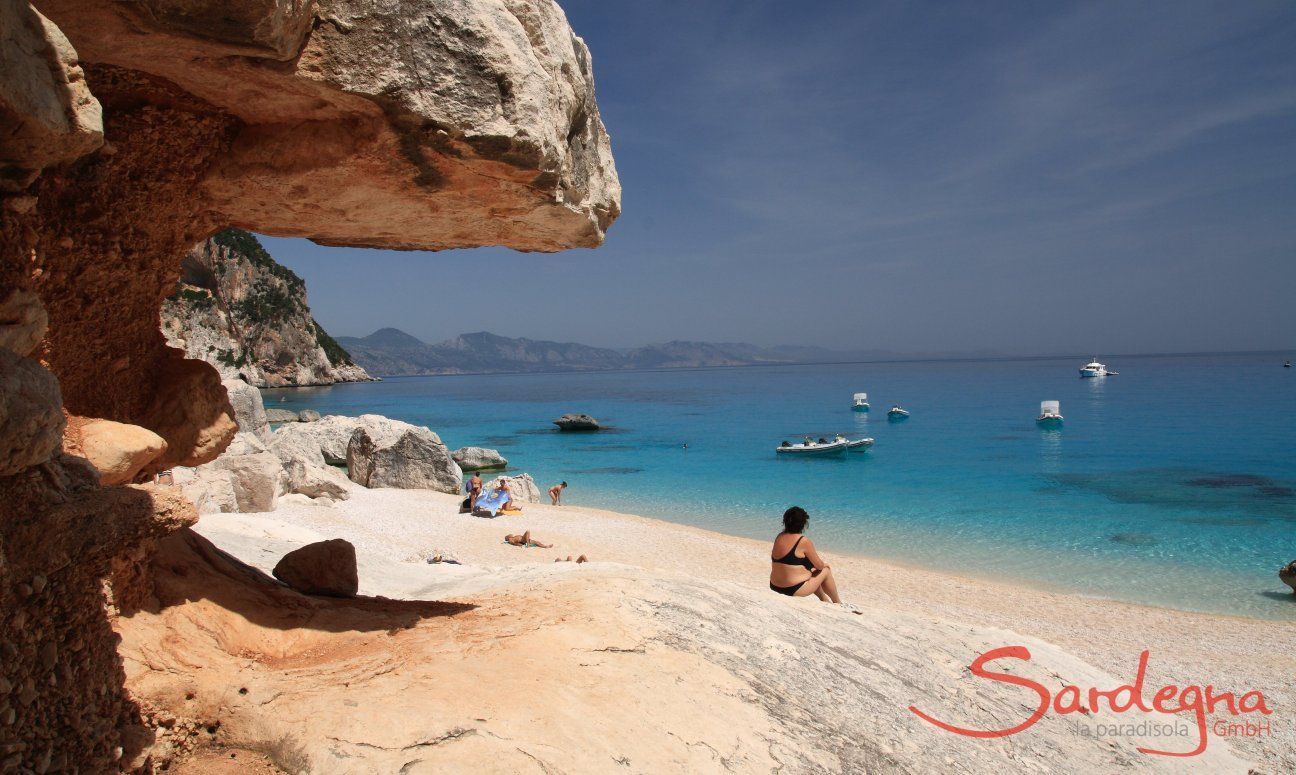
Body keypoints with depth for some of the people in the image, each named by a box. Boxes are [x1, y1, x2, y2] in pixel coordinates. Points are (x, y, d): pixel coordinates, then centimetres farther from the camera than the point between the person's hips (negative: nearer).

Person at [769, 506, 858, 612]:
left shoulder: (779, 537, 2)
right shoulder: (804, 541, -18)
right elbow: (819, 565, -8)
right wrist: (825, 564, 16)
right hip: (794, 590, -7)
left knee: (812, 571, 30)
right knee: (826, 571, 13)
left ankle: (826, 601, 42)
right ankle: (838, 604, 30)